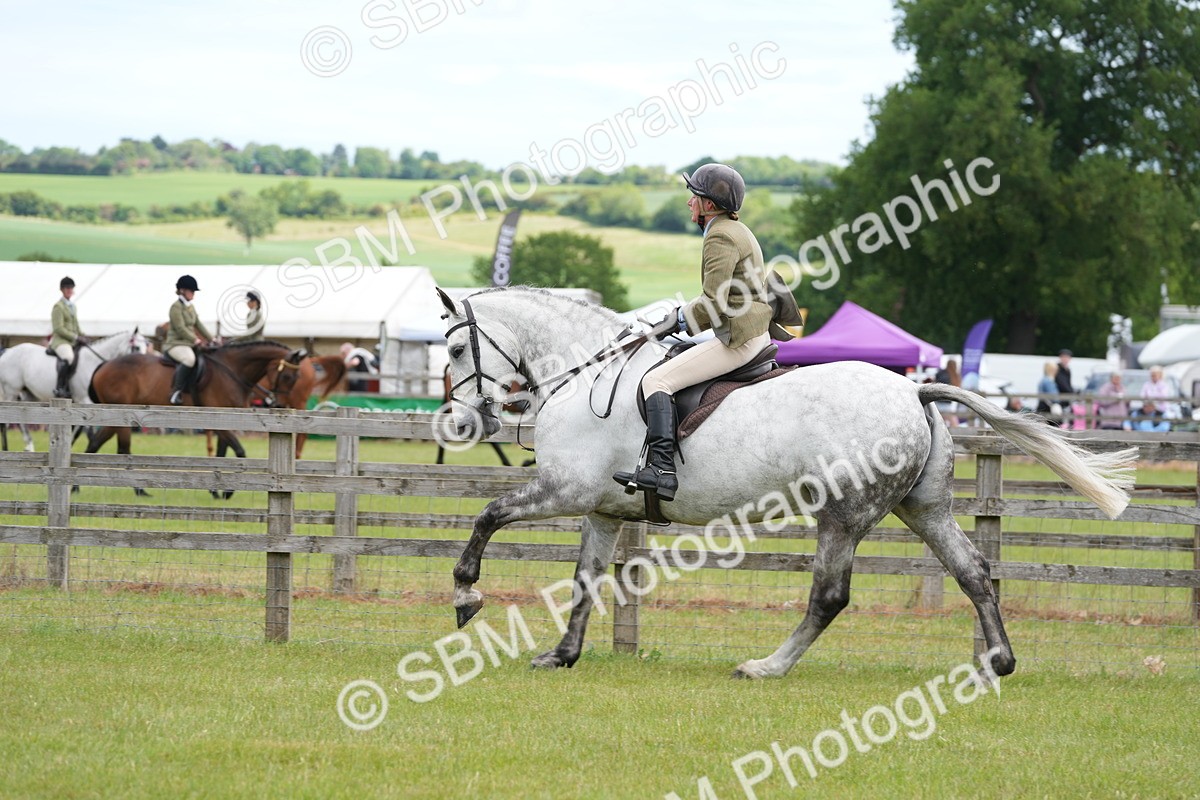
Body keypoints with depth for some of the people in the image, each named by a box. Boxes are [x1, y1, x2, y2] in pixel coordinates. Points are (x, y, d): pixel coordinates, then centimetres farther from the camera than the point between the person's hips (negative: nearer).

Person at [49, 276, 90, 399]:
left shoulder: (72, 306, 20)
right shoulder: (58, 307, -6)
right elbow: (59, 329, -13)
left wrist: (83, 337, 10)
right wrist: (76, 337, -16)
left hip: (73, 341, 9)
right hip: (60, 341, -9)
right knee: (68, 357, -36)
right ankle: (59, 387, -34)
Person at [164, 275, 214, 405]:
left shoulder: (191, 307, 16)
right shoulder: (176, 307, -10)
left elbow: (198, 325, 21)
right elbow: (180, 328, -17)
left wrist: (211, 339, 15)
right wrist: (195, 340, -16)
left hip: (189, 344, 10)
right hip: (175, 344, -10)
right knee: (189, 358, -38)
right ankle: (176, 392, -34)